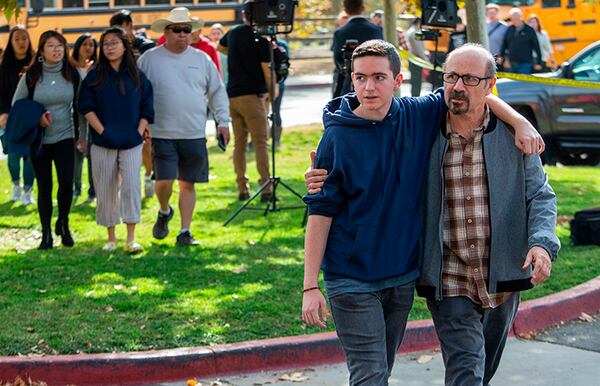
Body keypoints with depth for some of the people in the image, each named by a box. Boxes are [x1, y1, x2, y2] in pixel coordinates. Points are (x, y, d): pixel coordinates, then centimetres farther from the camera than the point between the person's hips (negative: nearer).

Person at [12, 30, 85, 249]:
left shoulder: (72, 74, 0)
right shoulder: (31, 76, -6)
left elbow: (79, 105, 11)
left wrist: (83, 133, 12)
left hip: (64, 138, 1)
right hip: (39, 140, -1)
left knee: (66, 184, -11)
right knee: (44, 187, 2)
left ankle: (63, 224, 15)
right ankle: (46, 233, 16)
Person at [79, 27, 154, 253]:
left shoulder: (137, 76, 6)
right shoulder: (95, 77, 4)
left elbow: (147, 108, 8)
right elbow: (86, 107, -1)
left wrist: (139, 131, -5)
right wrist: (102, 131, -10)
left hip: (131, 143, -1)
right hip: (103, 144, 1)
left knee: (131, 185, -13)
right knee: (106, 190, 4)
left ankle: (131, 239, -12)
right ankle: (111, 238, 14)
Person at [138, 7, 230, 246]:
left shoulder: (201, 59, 9)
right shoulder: (149, 59, 1)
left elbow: (217, 92, 16)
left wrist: (223, 121, 9)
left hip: (194, 135, 3)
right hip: (162, 134, -2)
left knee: (188, 184, 5)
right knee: (164, 181, -11)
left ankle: (185, 232, 13)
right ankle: (164, 212, 20)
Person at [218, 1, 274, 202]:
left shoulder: (233, 33, 11)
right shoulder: (260, 39, -9)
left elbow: (220, 47, 33)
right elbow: (267, 70, -10)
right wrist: (273, 91, 4)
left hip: (232, 95, 6)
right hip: (252, 95, -6)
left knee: (239, 144, 11)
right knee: (260, 142, -7)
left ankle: (242, 189, 11)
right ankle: (266, 189, -14)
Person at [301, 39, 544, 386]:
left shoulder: (418, 116, -2)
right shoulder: (338, 137, -11)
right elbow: (320, 212, -9)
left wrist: (520, 123, -1)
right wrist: (311, 286, -12)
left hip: (402, 275, 5)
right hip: (351, 278, -4)